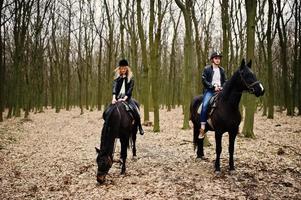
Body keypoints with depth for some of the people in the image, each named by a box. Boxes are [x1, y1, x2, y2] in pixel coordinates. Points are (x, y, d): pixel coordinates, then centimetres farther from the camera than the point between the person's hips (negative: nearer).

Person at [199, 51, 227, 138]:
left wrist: (222, 87, -5)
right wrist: (213, 86, -14)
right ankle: (202, 128, -30)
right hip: (209, 90, -4)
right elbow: (204, 80, -4)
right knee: (205, 105, -29)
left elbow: (225, 81, 17)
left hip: (220, 90, 4)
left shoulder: (222, 70, 16)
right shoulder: (207, 69, 3)